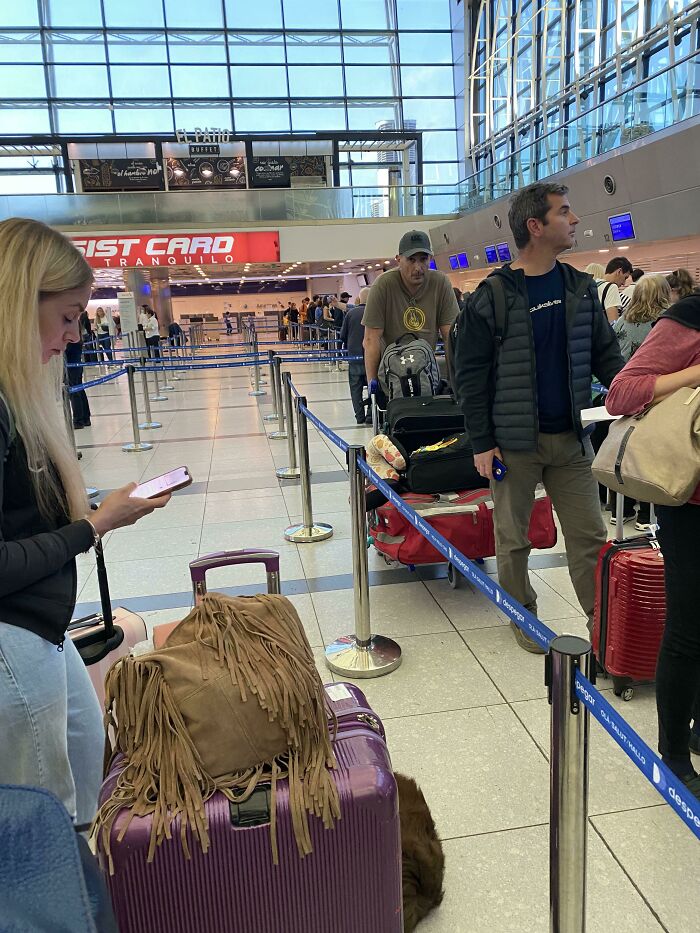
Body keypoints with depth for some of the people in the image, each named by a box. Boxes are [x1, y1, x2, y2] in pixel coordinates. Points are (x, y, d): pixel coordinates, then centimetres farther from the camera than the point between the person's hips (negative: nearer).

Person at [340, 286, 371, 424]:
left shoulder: (351, 313, -1)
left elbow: (343, 335, 4)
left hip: (354, 356, 2)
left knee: (356, 388, 9)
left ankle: (360, 417, 9)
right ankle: (370, 417, 3)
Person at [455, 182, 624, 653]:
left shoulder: (581, 288, 6)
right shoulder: (492, 296, -7)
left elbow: (606, 356, 11)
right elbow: (470, 373, -6)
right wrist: (482, 442, -9)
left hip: (572, 438, 4)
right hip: (514, 442, -3)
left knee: (590, 535, 8)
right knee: (513, 538, 10)